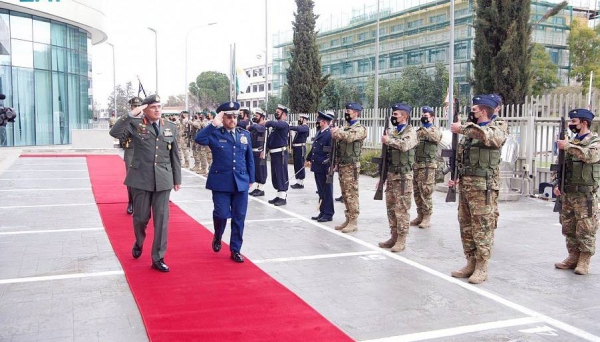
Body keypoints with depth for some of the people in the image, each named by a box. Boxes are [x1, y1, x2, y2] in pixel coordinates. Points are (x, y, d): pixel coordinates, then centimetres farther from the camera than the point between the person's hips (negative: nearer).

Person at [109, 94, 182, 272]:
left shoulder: (171, 127, 7)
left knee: (161, 219, 1)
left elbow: (175, 155, 10)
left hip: (163, 179, 2)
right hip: (141, 179, -2)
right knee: (141, 217, 9)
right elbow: (115, 132, -18)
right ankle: (138, 243, 41)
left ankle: (158, 258, 11)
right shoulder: (135, 124, -1)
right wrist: (131, 114, -22)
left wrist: (177, 179, 11)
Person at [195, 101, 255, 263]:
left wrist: (251, 179, 13)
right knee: (221, 214, -4)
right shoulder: (215, 134, -2)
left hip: (241, 182, 3)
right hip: (221, 182, -3)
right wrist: (213, 124, -24)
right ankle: (217, 238, 28)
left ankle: (235, 250, 17)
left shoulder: (245, 134, 9)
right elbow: (199, 139, -23)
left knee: (239, 217, 5)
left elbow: (249, 159, 14)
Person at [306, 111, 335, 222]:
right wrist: (308, 159, 29)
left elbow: (333, 151, -19)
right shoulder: (319, 133, 13)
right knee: (320, 191, 14)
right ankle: (322, 213, 23)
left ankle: (328, 214, 9)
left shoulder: (330, 134, -15)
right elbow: (313, 148, 23)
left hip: (325, 168, -9)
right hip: (317, 167, 9)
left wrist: (331, 166, -22)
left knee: (327, 192, 1)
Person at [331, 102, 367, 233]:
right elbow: (336, 139, 19)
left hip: (351, 166, -8)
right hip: (341, 165, 8)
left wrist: (337, 131, -12)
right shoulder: (345, 128, 18)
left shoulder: (360, 128, -8)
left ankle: (353, 222, 0)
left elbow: (349, 137, -26)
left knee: (351, 194, -5)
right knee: (345, 194, 11)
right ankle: (348, 220, 19)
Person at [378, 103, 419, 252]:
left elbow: (404, 145, -30)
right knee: (391, 207, 10)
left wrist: (389, 140, -19)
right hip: (391, 174, 8)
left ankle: (401, 240, 1)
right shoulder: (394, 132, 17)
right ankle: (394, 237, 19)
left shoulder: (410, 131, -6)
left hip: (403, 176, -8)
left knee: (402, 208, -4)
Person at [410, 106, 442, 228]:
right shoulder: (418, 131, 19)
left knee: (425, 192, -5)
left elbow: (435, 137, -24)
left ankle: (427, 217, 2)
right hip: (416, 165, 7)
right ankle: (420, 215, 18)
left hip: (428, 166, -7)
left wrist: (425, 127, -35)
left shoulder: (435, 130, -1)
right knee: (417, 192, 9)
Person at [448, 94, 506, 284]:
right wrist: (456, 177, 10)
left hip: (482, 187, -7)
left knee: (482, 227, -3)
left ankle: (482, 267, 5)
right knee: (466, 226, 10)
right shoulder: (469, 131, 16)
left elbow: (484, 135, -31)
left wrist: (461, 128, -20)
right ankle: (471, 263, 20)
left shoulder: (496, 131, -5)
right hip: (465, 185, 8)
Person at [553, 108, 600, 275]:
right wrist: (557, 184, 7)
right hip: (567, 193, 7)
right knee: (568, 228, 9)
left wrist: (568, 146, -23)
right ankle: (573, 257, 20)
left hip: (585, 194, -7)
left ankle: (584, 261, 4)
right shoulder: (572, 142, 17)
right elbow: (561, 165, 19)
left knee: (586, 229, -3)